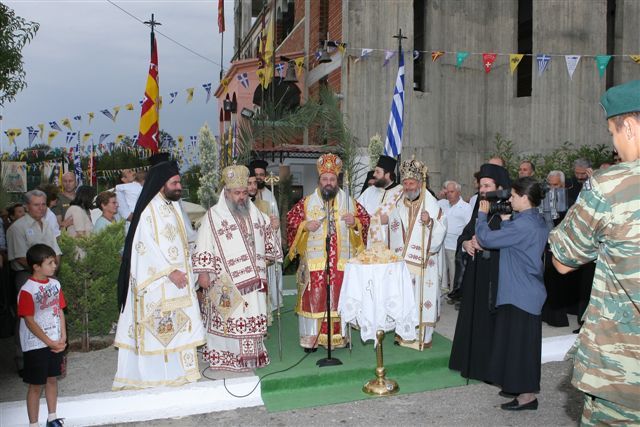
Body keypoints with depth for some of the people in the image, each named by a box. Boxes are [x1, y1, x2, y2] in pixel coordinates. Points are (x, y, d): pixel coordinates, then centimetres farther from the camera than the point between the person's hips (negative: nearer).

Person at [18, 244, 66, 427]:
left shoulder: (55, 284, 1)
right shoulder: (27, 290, -18)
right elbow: (29, 321, -17)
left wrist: (62, 338, -3)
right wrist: (49, 342, -14)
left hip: (56, 343, 6)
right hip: (36, 345, -6)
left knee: (52, 379, 18)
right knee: (36, 386, 5)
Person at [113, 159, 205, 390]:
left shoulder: (174, 206, 12)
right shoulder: (149, 211, -14)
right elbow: (146, 247, -19)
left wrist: (183, 271, 10)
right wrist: (170, 272, -20)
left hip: (177, 278, 8)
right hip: (156, 282, -8)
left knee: (177, 324, 11)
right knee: (156, 326, -2)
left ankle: (177, 368, 21)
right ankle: (152, 373, 8)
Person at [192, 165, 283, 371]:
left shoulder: (254, 212, 12)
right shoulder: (214, 215, -5)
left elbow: (267, 238, 22)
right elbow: (204, 248, -7)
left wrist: (273, 227, 2)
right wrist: (203, 273, -12)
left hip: (253, 279, 5)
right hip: (225, 282, -5)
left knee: (252, 318, 10)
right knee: (227, 319, -1)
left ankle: (250, 354, 24)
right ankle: (223, 357, 12)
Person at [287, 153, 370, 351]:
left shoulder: (350, 202, 9)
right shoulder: (306, 202, 6)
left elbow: (365, 219, 11)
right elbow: (291, 219, 8)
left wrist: (355, 222, -10)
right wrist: (305, 225, -10)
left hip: (342, 261, 1)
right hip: (314, 261, -1)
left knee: (341, 296, 5)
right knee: (315, 296, -3)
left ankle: (340, 335, 19)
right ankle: (311, 338, 6)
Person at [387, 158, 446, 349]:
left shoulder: (432, 204, -6)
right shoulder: (398, 206, 8)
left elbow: (440, 231, -7)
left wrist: (430, 222, -25)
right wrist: (394, 256, 9)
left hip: (423, 262, -4)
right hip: (401, 260, 4)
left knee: (422, 296, -2)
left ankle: (423, 337, 9)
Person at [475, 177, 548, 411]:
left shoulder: (524, 223, -22)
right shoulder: (538, 221, 9)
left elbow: (486, 238, -21)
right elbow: (511, 240, 19)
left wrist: (483, 214, -7)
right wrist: (506, 221, 8)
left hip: (521, 294, -10)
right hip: (526, 291, 10)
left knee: (520, 343, 0)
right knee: (520, 342, 18)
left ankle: (527, 395, 10)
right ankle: (520, 386, 30)